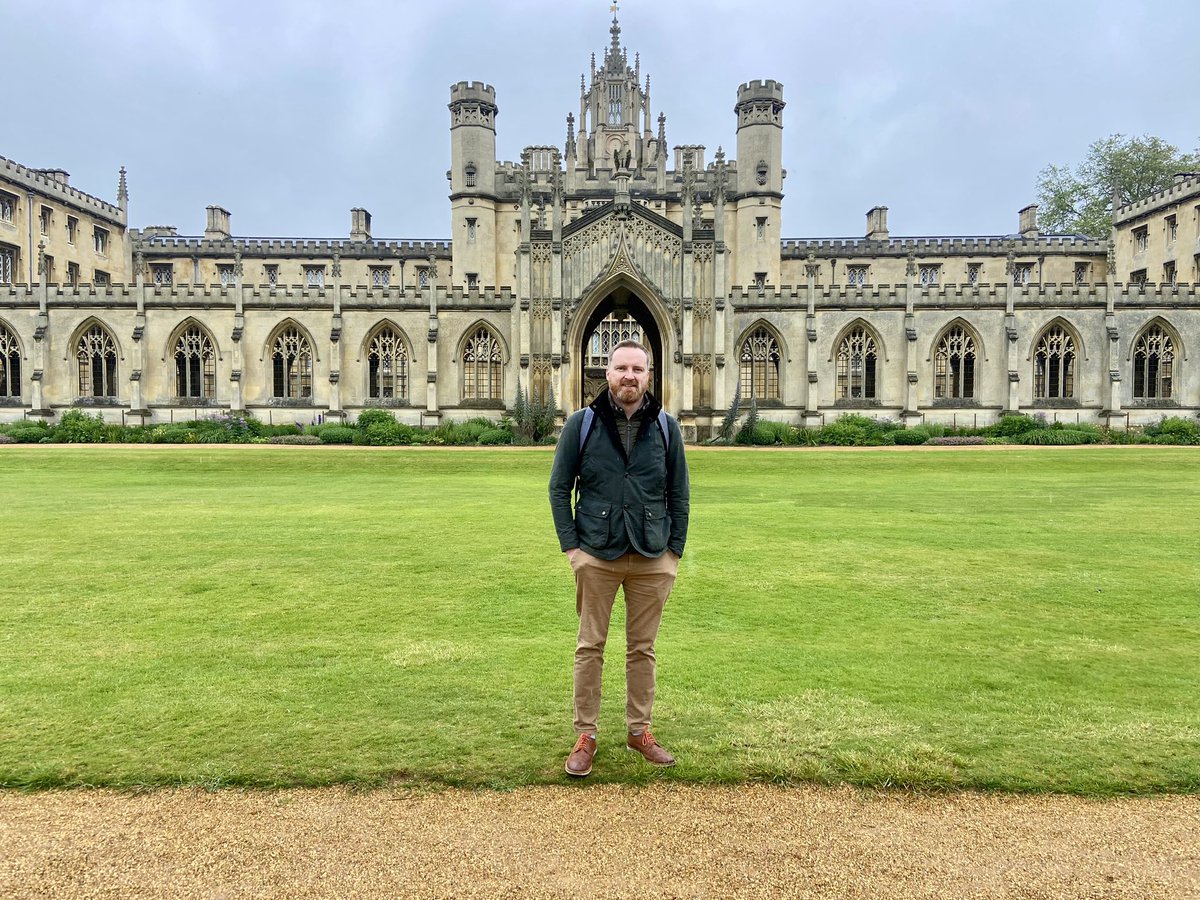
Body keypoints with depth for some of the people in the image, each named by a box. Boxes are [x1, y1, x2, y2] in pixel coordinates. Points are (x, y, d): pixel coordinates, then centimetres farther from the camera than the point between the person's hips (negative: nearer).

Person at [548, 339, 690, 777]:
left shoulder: (666, 427, 4)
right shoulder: (581, 424, 0)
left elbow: (678, 494, 8)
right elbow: (559, 487, 2)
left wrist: (675, 551, 2)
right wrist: (570, 545, -5)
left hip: (653, 559, 2)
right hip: (596, 556, -1)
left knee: (643, 649, 11)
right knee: (589, 648, 6)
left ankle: (639, 731, 26)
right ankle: (585, 736, 19)